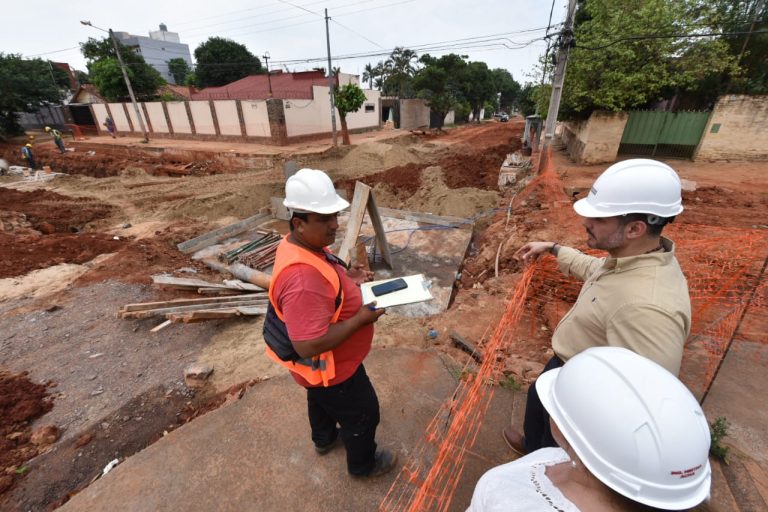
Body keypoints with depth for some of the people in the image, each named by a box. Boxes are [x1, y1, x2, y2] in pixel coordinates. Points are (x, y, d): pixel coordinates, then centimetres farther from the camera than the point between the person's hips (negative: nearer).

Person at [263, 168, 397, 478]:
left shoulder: (303, 245, -9)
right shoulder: (303, 278, -41)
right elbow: (309, 346, -37)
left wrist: (347, 279, -7)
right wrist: (362, 317, -30)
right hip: (330, 368, -9)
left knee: (321, 399, 35)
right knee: (363, 413, 19)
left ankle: (324, 439, 65)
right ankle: (363, 464, 48)